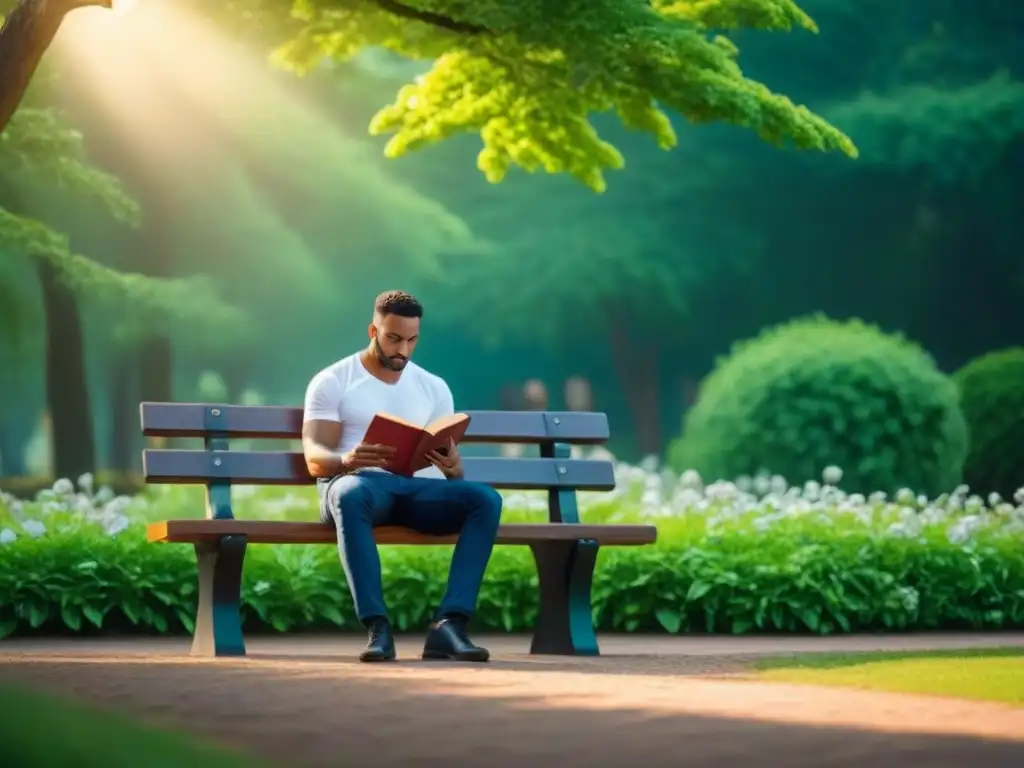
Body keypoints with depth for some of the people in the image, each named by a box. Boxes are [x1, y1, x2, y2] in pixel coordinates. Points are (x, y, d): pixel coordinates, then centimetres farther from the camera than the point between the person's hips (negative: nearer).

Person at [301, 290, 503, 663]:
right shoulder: (332, 382, 7)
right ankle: (377, 626, -42)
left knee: (486, 499, -26)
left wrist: (453, 467, -15)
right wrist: (346, 459, -30)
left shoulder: (434, 387, 19)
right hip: (359, 483, -4)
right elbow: (314, 458, -4)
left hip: (417, 487, 4)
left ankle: (449, 623, -35)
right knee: (350, 495, -42)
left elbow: (450, 462, 13)